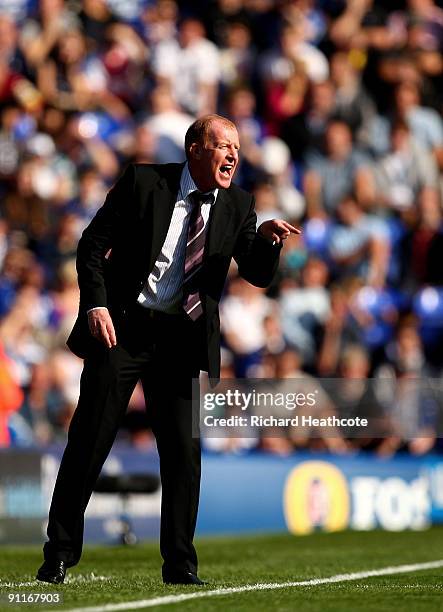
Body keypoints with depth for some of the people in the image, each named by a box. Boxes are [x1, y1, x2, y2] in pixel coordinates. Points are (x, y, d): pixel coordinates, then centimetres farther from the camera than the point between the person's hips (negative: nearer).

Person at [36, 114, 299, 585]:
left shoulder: (238, 205, 4)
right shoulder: (143, 182, -5)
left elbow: (257, 275, -1)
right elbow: (93, 244, -2)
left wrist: (267, 239, -22)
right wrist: (96, 305, -15)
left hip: (185, 337, 3)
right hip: (121, 326, -2)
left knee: (184, 449, -1)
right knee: (90, 439, 0)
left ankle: (179, 564, 8)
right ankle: (61, 553, 11)